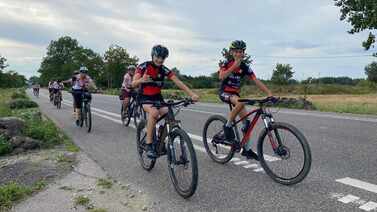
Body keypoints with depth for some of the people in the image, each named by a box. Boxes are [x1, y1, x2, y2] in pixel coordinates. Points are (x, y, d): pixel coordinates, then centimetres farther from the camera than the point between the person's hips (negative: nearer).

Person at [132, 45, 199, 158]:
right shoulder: (143, 66, -12)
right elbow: (133, 84, -19)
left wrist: (191, 94, -29)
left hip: (157, 97, 4)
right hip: (145, 98, -3)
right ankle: (149, 145, -26)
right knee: (154, 112, -34)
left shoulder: (164, 70, -6)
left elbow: (178, 82, -16)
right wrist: (141, 80, -43)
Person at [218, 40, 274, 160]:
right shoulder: (226, 64, -9)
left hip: (235, 93, 5)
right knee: (240, 102, -36)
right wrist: (234, 66, -29)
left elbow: (256, 81, -10)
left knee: (246, 120, -3)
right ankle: (227, 127, -18)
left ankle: (246, 149, 9)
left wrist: (269, 93, -20)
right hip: (224, 92, -5)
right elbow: (221, 76, -28)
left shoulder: (245, 67, -2)